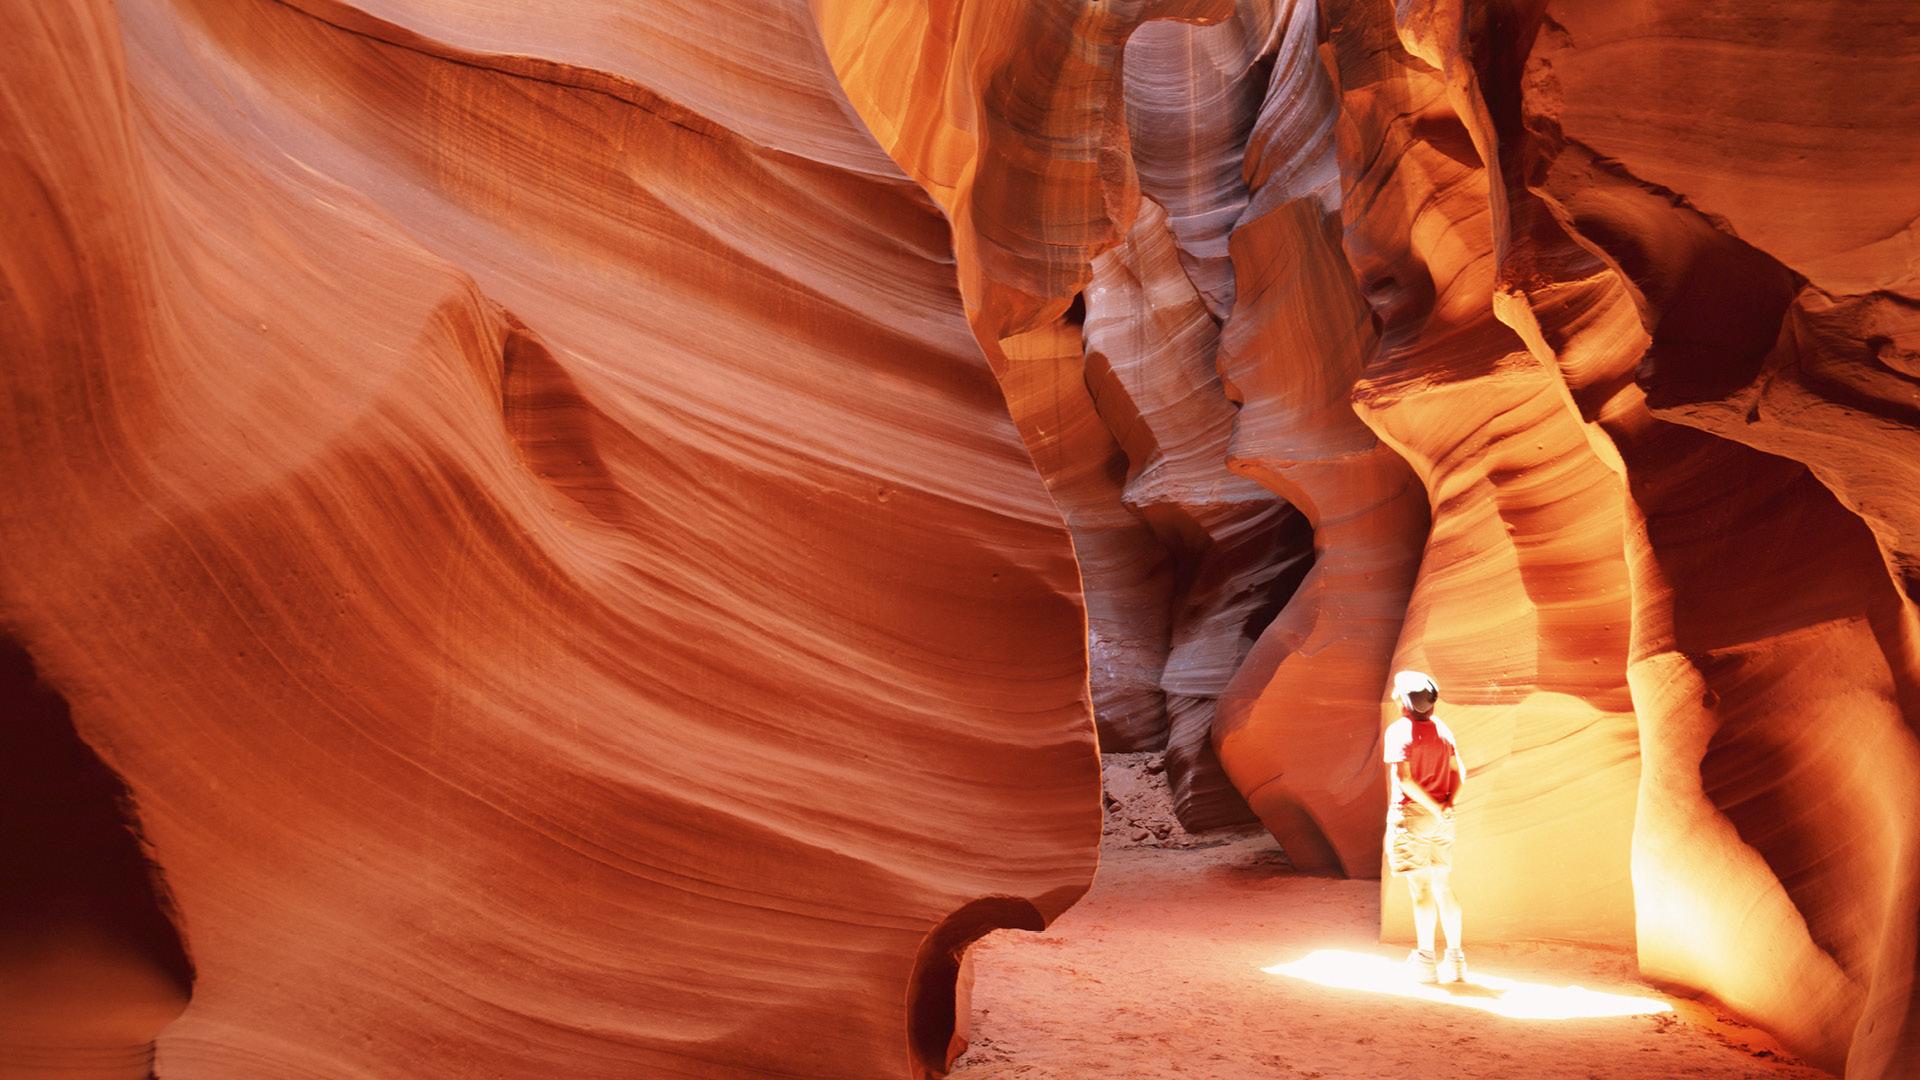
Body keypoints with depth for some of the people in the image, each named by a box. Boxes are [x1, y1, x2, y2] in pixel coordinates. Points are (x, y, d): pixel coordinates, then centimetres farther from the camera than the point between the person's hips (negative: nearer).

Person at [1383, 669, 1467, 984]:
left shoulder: (1399, 730, -11)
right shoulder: (1441, 729, 9)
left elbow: (1404, 778, -19)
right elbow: (1459, 772, 4)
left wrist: (1435, 808, -13)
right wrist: (1448, 803, -8)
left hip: (1410, 814, -6)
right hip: (1440, 820, 6)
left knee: (1421, 889, -2)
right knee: (1445, 888, 11)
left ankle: (1426, 958, 3)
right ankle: (1455, 957, 16)